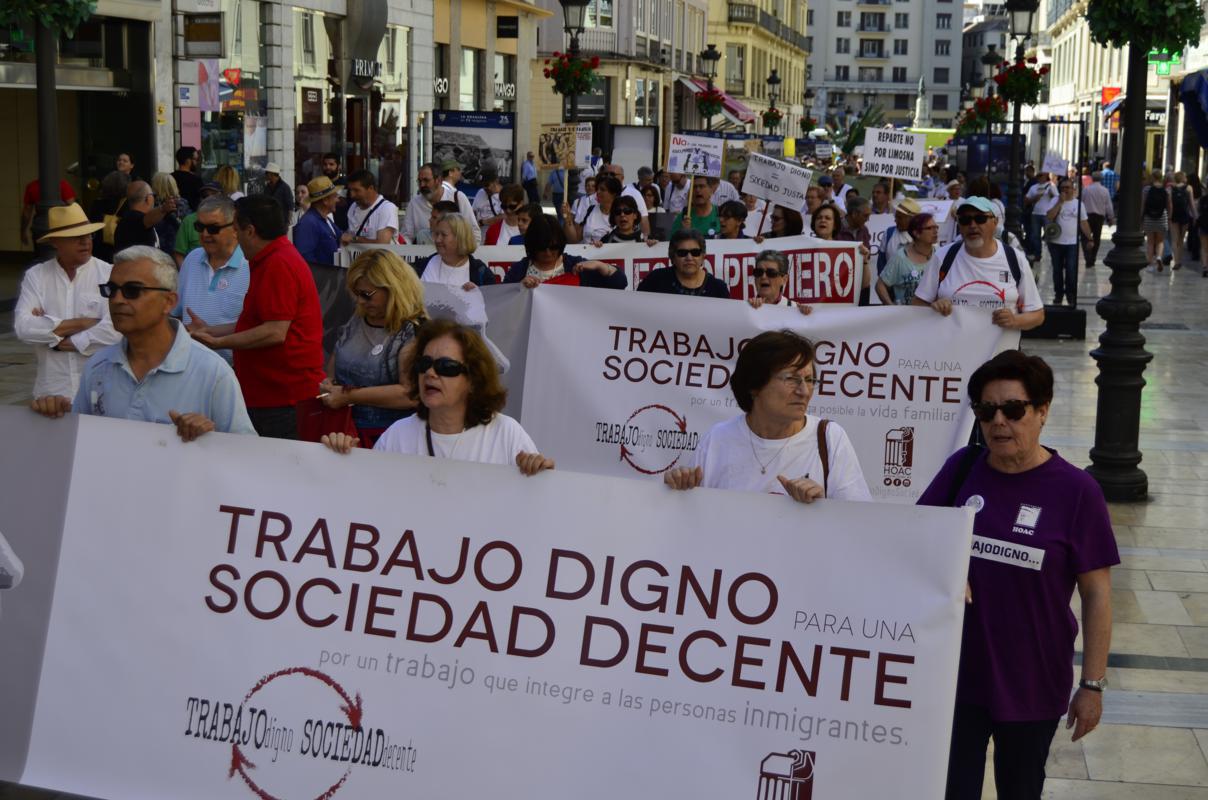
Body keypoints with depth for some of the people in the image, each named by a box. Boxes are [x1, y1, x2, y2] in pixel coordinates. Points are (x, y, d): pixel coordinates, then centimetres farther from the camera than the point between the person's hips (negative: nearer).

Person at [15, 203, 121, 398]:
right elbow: (23, 327, -10)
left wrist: (53, 336, -8)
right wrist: (83, 323, -11)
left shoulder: (109, 275, -5)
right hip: (51, 390, 2)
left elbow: (115, 330, -17)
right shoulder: (35, 276, 2)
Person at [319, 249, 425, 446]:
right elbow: (333, 365, 32)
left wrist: (349, 396, -16)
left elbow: (411, 393, -19)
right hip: (345, 430, 6)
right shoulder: (356, 322, 16)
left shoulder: (415, 332, -9)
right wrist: (329, 386, 8)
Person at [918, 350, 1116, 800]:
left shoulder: (1076, 490, -10)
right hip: (956, 675, 2)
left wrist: (1093, 685, -8)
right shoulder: (963, 468, -1)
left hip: (1033, 685, -2)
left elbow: (1097, 595, -7)